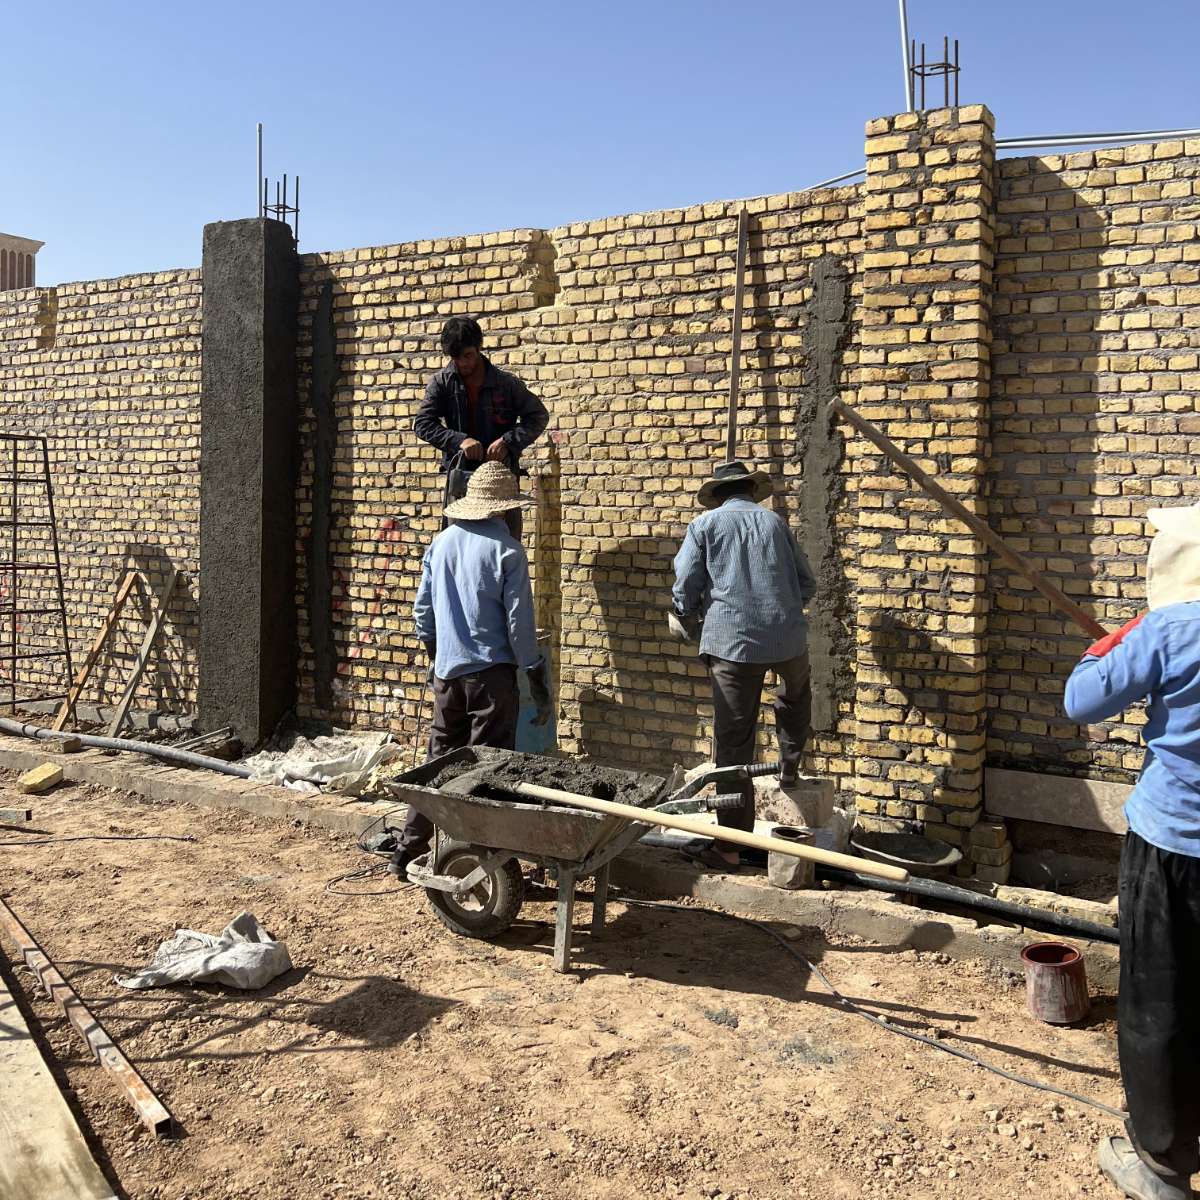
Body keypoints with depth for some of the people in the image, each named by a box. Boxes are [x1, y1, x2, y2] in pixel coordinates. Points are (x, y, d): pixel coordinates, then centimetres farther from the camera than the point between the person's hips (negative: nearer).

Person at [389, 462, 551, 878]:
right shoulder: (507, 550, -10)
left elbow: (423, 610, 12)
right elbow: (519, 623, -11)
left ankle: (407, 850, 21)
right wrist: (539, 683, -4)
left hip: (446, 672, 5)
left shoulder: (441, 543, 6)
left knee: (439, 759, 16)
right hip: (491, 672, -5)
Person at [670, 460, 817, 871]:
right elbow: (806, 584, 15)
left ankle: (730, 844, 6)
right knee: (795, 691, 37)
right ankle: (790, 764, 38)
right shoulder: (774, 522, 15)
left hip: (731, 641, -2)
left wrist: (690, 626, 19)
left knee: (733, 742, 2)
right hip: (787, 638, 2)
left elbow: (685, 589, 1)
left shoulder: (706, 524, 7)